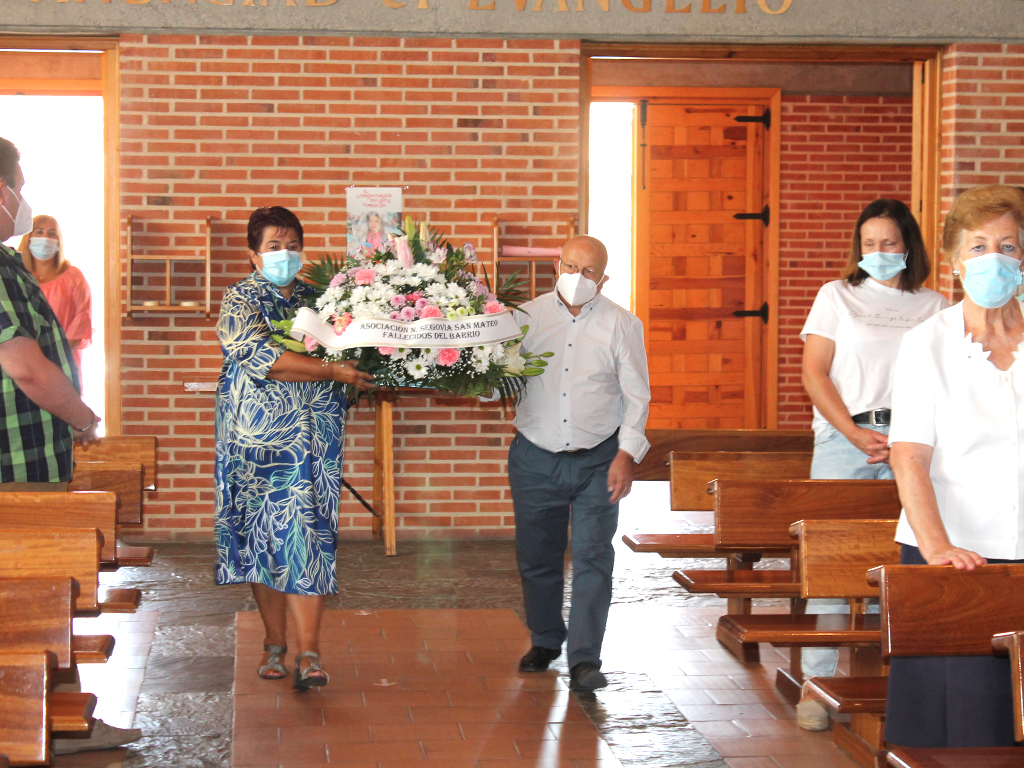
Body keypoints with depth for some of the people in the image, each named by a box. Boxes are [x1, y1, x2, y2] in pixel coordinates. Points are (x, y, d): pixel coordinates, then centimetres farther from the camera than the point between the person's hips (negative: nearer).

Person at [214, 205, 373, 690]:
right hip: (258, 438, -1)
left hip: (315, 440, 2)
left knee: (308, 536, -6)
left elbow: (348, 347, 21)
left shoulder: (317, 298, 12)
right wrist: (334, 371, -19)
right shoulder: (240, 301, 0)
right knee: (262, 536, 4)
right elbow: (264, 358, -16)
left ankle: (308, 653, -6)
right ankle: (275, 645, 17)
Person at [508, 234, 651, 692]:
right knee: (537, 557, 9)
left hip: (598, 460, -1)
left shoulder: (621, 325, 2)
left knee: (593, 559, -8)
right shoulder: (527, 317, 4)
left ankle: (585, 659, -6)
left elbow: (637, 395, 2)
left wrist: (627, 453, -7)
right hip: (535, 459, 1)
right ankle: (545, 641, 29)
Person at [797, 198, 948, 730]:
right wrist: (856, 434, -9)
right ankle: (817, 684, -3)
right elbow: (814, 373, 4)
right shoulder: (837, 296, 12)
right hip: (844, 439, -1)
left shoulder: (934, 307, 14)